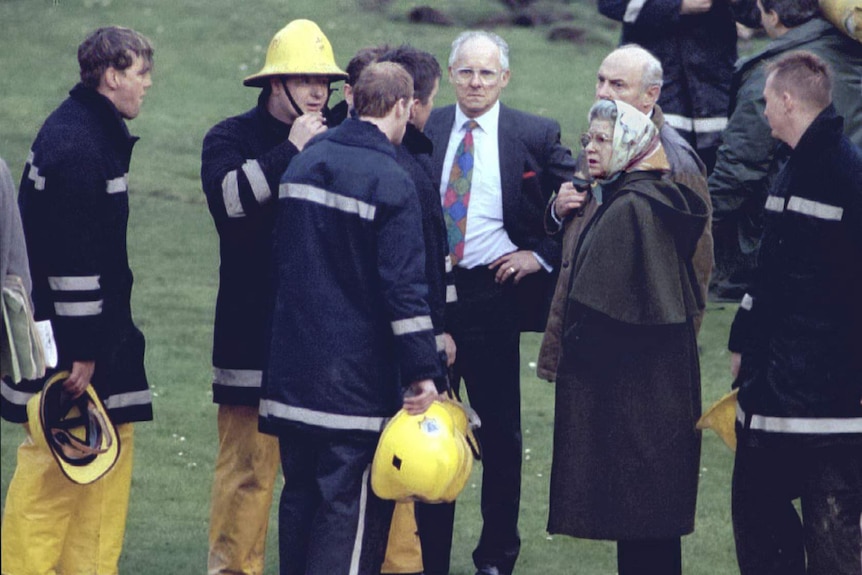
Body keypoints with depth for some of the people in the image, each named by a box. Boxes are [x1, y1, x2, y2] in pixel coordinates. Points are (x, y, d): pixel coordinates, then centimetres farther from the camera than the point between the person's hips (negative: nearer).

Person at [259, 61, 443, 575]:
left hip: (292, 371, 7)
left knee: (301, 494, 14)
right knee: (353, 504, -4)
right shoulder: (392, 184, -13)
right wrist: (423, 372, -14)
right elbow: (405, 287, -17)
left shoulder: (304, 163, 9)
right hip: (358, 374, -7)